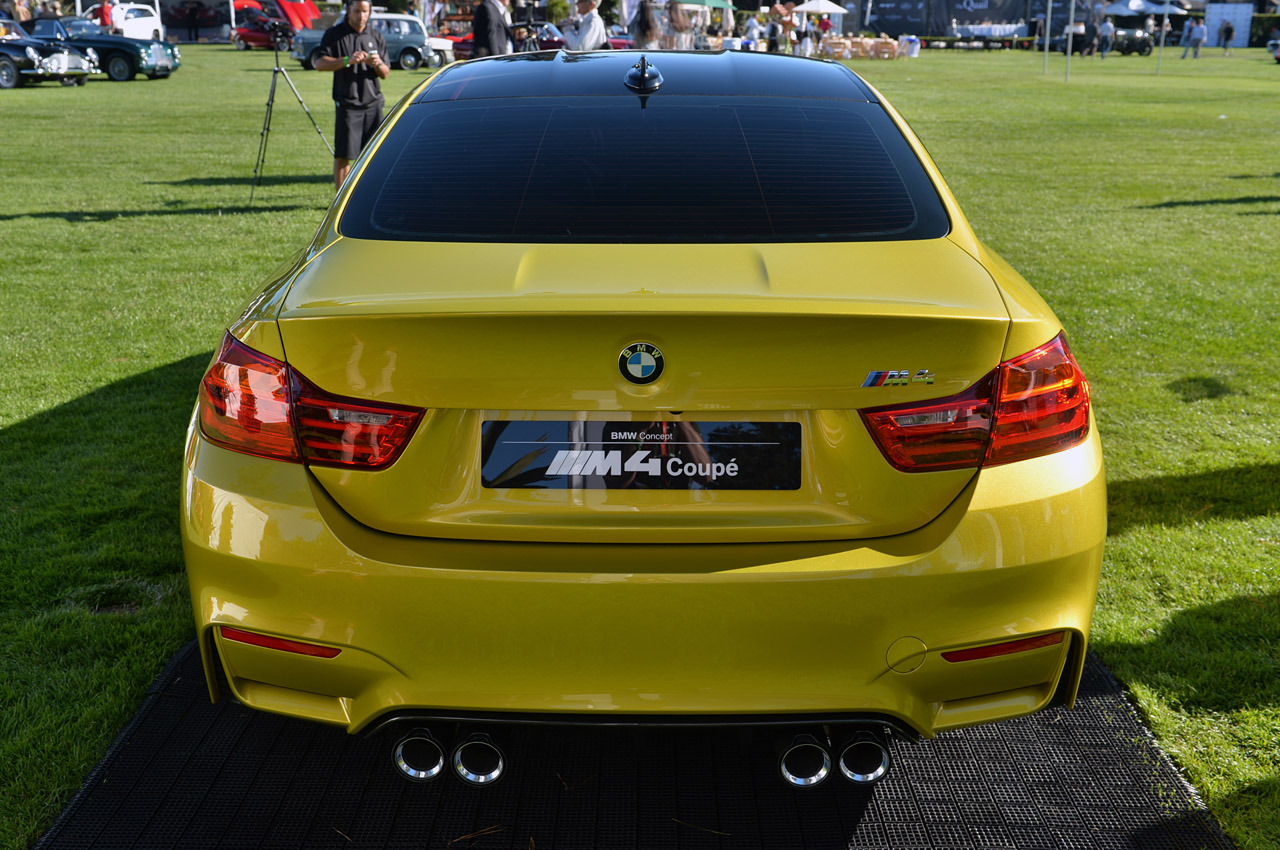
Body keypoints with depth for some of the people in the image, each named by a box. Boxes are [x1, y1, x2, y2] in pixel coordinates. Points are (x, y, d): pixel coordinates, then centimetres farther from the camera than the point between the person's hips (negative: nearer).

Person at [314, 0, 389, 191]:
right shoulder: (334, 34, 3)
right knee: (343, 155, -5)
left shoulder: (376, 37, 13)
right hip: (347, 103, -3)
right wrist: (347, 60, -22)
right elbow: (320, 63, -8)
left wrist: (378, 64, -11)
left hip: (373, 103, 3)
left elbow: (385, 74, 12)